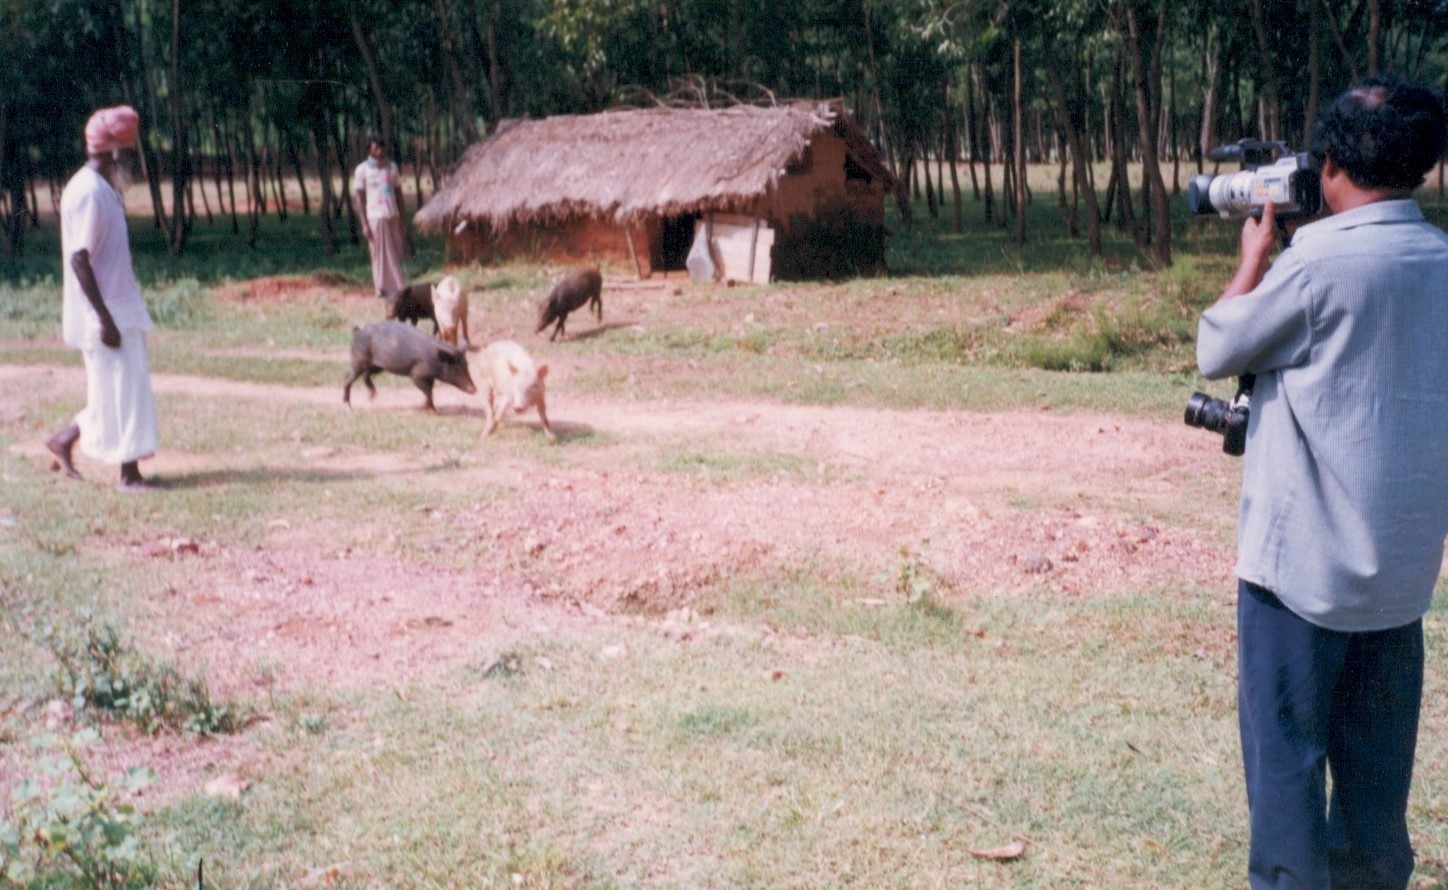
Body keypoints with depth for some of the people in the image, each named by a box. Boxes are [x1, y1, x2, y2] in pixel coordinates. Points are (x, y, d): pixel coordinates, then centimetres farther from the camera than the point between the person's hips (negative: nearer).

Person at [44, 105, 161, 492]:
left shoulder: (104, 189, 13)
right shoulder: (87, 192, -17)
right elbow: (79, 258, -22)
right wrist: (104, 318, -23)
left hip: (121, 308, 10)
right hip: (106, 313, -10)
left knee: (126, 387, 14)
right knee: (120, 388, -3)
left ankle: (66, 439, 24)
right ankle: (129, 473, 4)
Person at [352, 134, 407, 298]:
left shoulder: (392, 167, 10)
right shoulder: (362, 170, -2)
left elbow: (398, 193, 13)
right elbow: (358, 198, -3)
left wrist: (401, 219, 8)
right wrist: (364, 224, -8)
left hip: (393, 217, 4)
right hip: (375, 217, -4)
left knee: (396, 254, 5)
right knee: (380, 255, -1)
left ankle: (398, 288, 12)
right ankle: (382, 289, 6)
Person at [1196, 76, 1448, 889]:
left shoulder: (1320, 264, -18)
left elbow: (1218, 350, -5)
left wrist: (1255, 257, 8)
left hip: (1303, 555, -7)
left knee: (1285, 747, 4)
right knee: (1377, 754, 17)